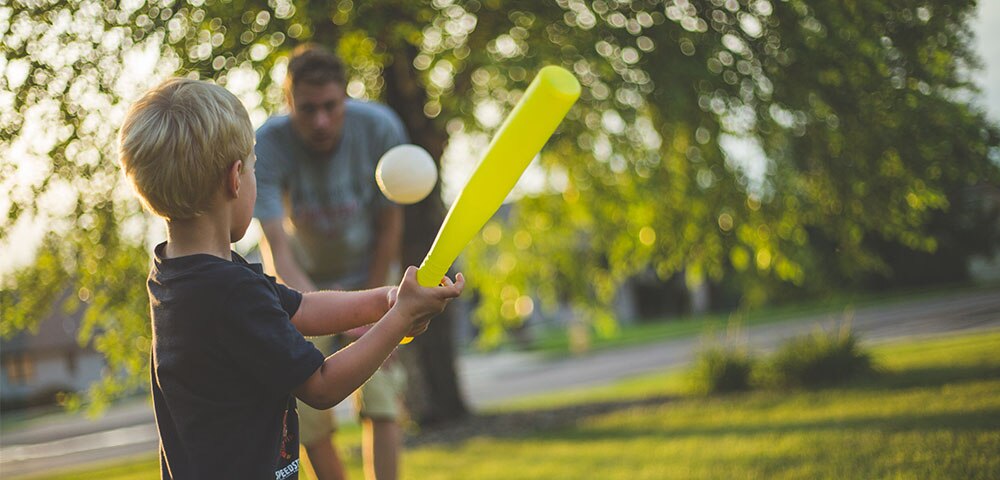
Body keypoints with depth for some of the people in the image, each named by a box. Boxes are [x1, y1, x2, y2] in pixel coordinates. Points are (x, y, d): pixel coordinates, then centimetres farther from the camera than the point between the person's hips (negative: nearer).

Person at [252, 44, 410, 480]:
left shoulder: (381, 128, -24)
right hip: (303, 283, 0)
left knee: (380, 399, -13)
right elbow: (277, 253, -33)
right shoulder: (267, 146, -28)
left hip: (369, 277, 0)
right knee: (308, 416, -3)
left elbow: (389, 226, -12)